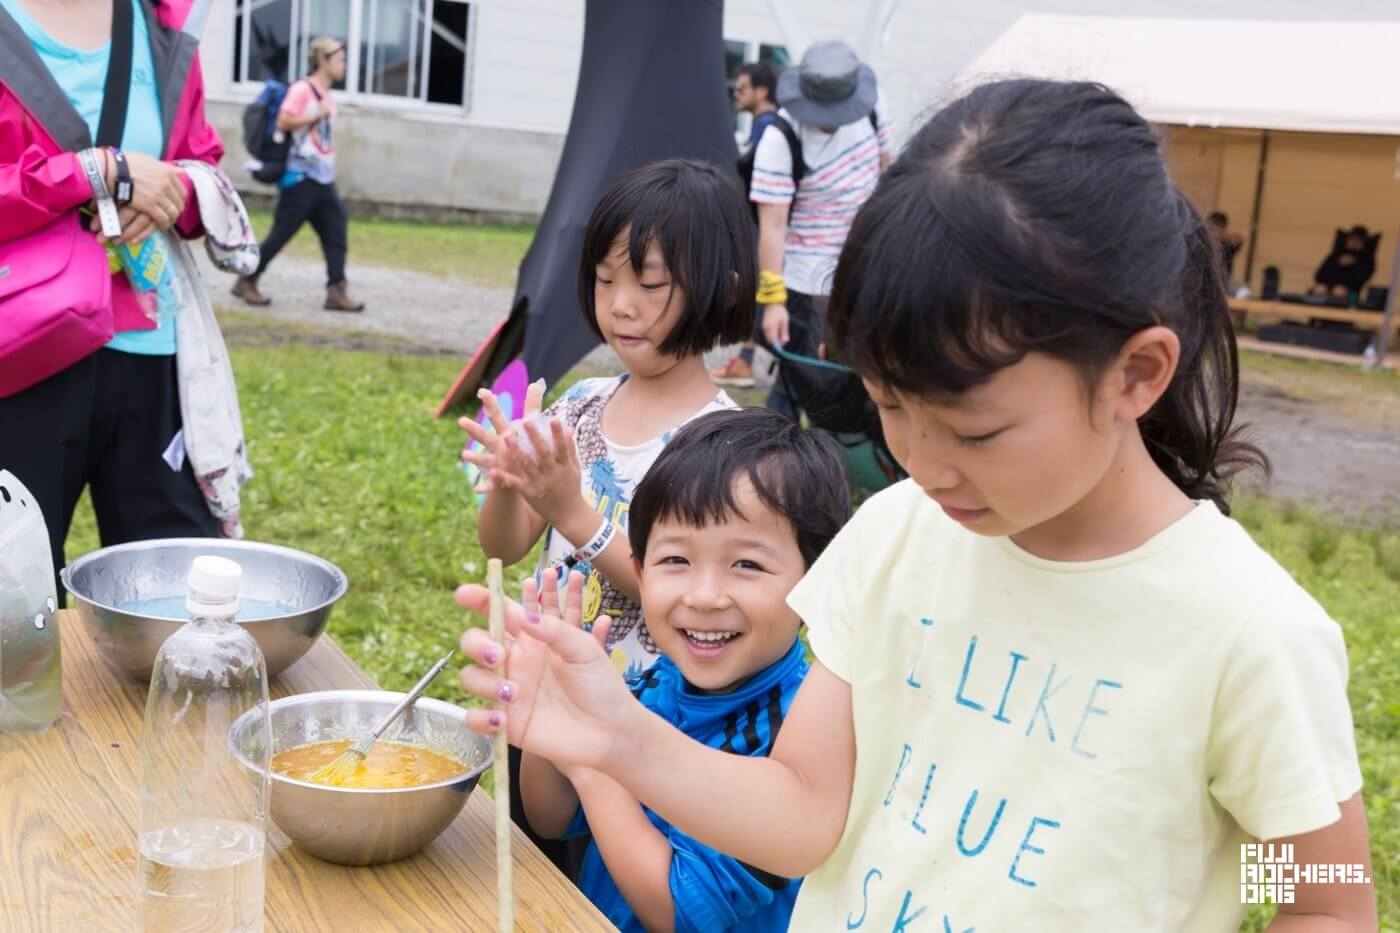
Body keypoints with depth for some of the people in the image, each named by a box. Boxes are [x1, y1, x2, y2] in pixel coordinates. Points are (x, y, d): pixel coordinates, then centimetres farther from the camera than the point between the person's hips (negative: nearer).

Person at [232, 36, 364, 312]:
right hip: (300, 178, -8)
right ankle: (246, 281, 12)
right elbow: (283, 122, -21)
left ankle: (336, 291, -2)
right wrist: (318, 116, -18)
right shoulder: (302, 89, -10)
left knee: (336, 232, 0)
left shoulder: (326, 96, 16)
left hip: (324, 180, 8)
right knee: (281, 234, -2)